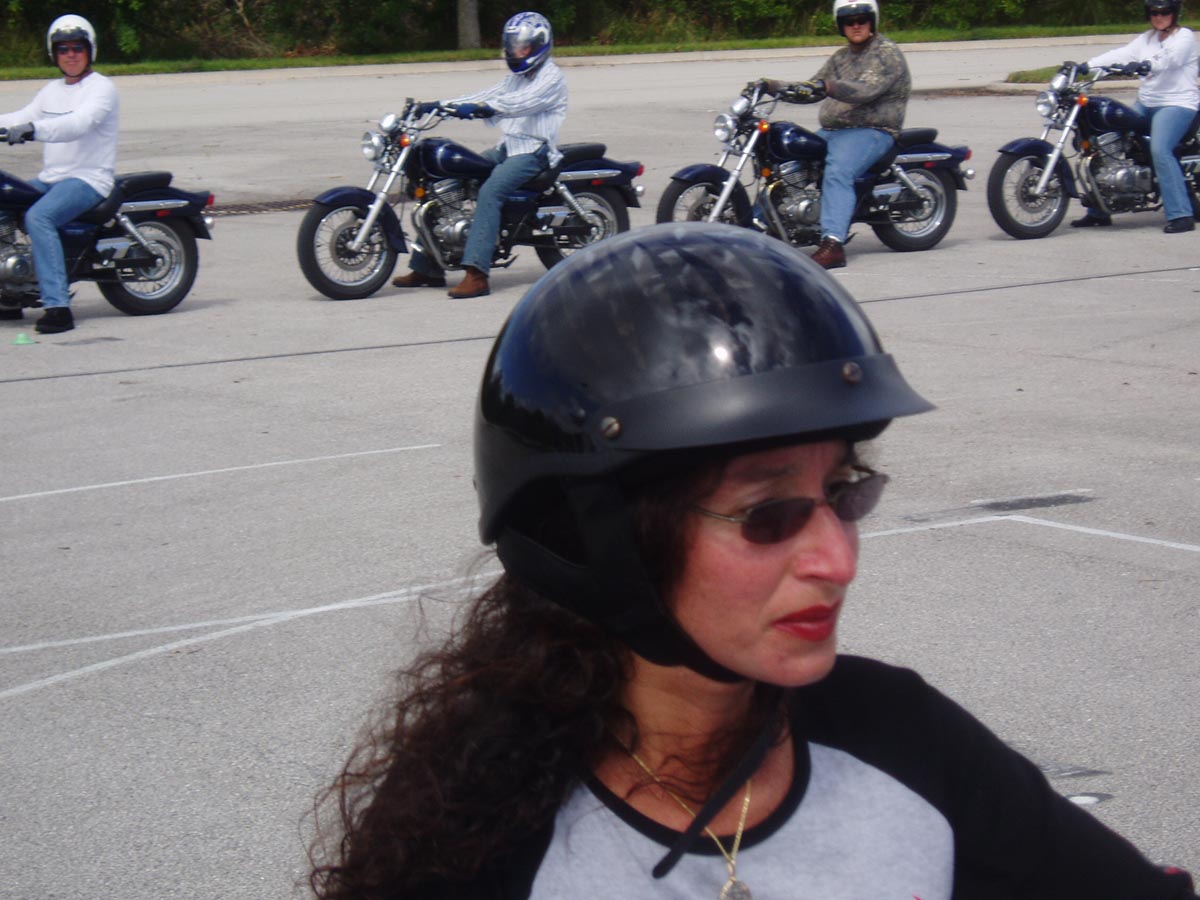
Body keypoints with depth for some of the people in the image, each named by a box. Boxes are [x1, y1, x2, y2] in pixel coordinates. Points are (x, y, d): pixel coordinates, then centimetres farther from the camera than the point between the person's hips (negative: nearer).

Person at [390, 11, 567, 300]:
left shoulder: (551, 78, -8)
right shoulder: (518, 77, 22)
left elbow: (520, 103, -25)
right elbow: (488, 95, 17)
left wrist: (482, 108, -40)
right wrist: (439, 105, 5)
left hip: (534, 151, -9)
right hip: (508, 147, 9)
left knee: (489, 191, -33)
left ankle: (476, 274, -41)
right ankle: (427, 267, 1)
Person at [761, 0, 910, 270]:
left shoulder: (887, 53, -6)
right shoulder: (841, 58, 22)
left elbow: (866, 90, -22)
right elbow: (812, 90, 21)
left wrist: (827, 86, -36)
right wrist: (775, 87, 6)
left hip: (872, 131, -9)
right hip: (831, 131, 9)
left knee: (837, 173, -33)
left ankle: (832, 245, -43)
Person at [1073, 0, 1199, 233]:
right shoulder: (1146, 39, 18)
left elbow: (1168, 59, -22)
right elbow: (1121, 54, 5)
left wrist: (1145, 66, -42)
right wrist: (1085, 66, -10)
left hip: (1177, 104, -8)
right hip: (1146, 104, 8)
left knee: (1160, 150, -30)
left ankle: (1181, 215, -32)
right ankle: (1099, 211, 9)